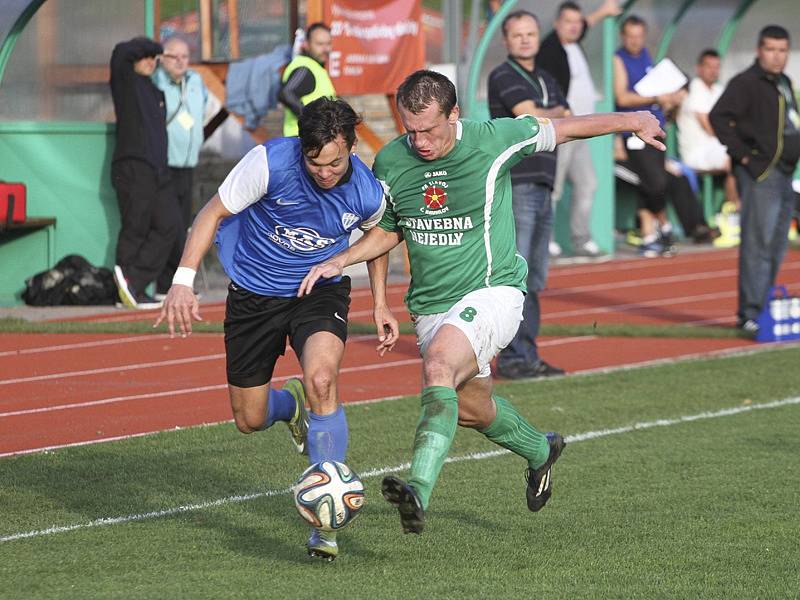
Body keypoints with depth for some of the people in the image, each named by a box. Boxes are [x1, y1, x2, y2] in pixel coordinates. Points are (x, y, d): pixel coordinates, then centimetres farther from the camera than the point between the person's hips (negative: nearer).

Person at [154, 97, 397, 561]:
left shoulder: (368, 194, -17)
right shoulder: (270, 162, -26)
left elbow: (377, 235, 8)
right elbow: (214, 213, -13)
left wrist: (381, 304, 5)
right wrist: (184, 281, -21)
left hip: (321, 291, -1)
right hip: (255, 292, 1)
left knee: (322, 378, -31)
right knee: (250, 419, 6)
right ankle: (293, 407, 47)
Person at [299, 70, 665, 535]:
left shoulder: (493, 140, -13)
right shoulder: (390, 162, -3)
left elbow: (562, 130, 4)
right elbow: (388, 231, 14)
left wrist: (630, 120, -1)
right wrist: (340, 260, -2)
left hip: (492, 292, -6)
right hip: (431, 306, 6)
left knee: (439, 368, -32)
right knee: (472, 407, 20)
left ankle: (419, 492, -44)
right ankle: (539, 450, 53)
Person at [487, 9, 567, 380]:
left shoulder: (547, 81, 21)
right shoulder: (503, 77, -4)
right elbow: (531, 117, -17)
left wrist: (545, 116, -5)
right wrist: (556, 113, -1)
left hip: (543, 186, 8)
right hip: (516, 185, -8)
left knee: (535, 279, 10)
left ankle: (528, 354, 14)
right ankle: (511, 358, -12)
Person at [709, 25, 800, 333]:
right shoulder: (746, 83, -11)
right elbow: (718, 116, -20)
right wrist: (742, 154, -19)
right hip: (759, 172, -9)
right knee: (758, 244, -11)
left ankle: (764, 306, 21)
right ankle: (749, 313, -10)